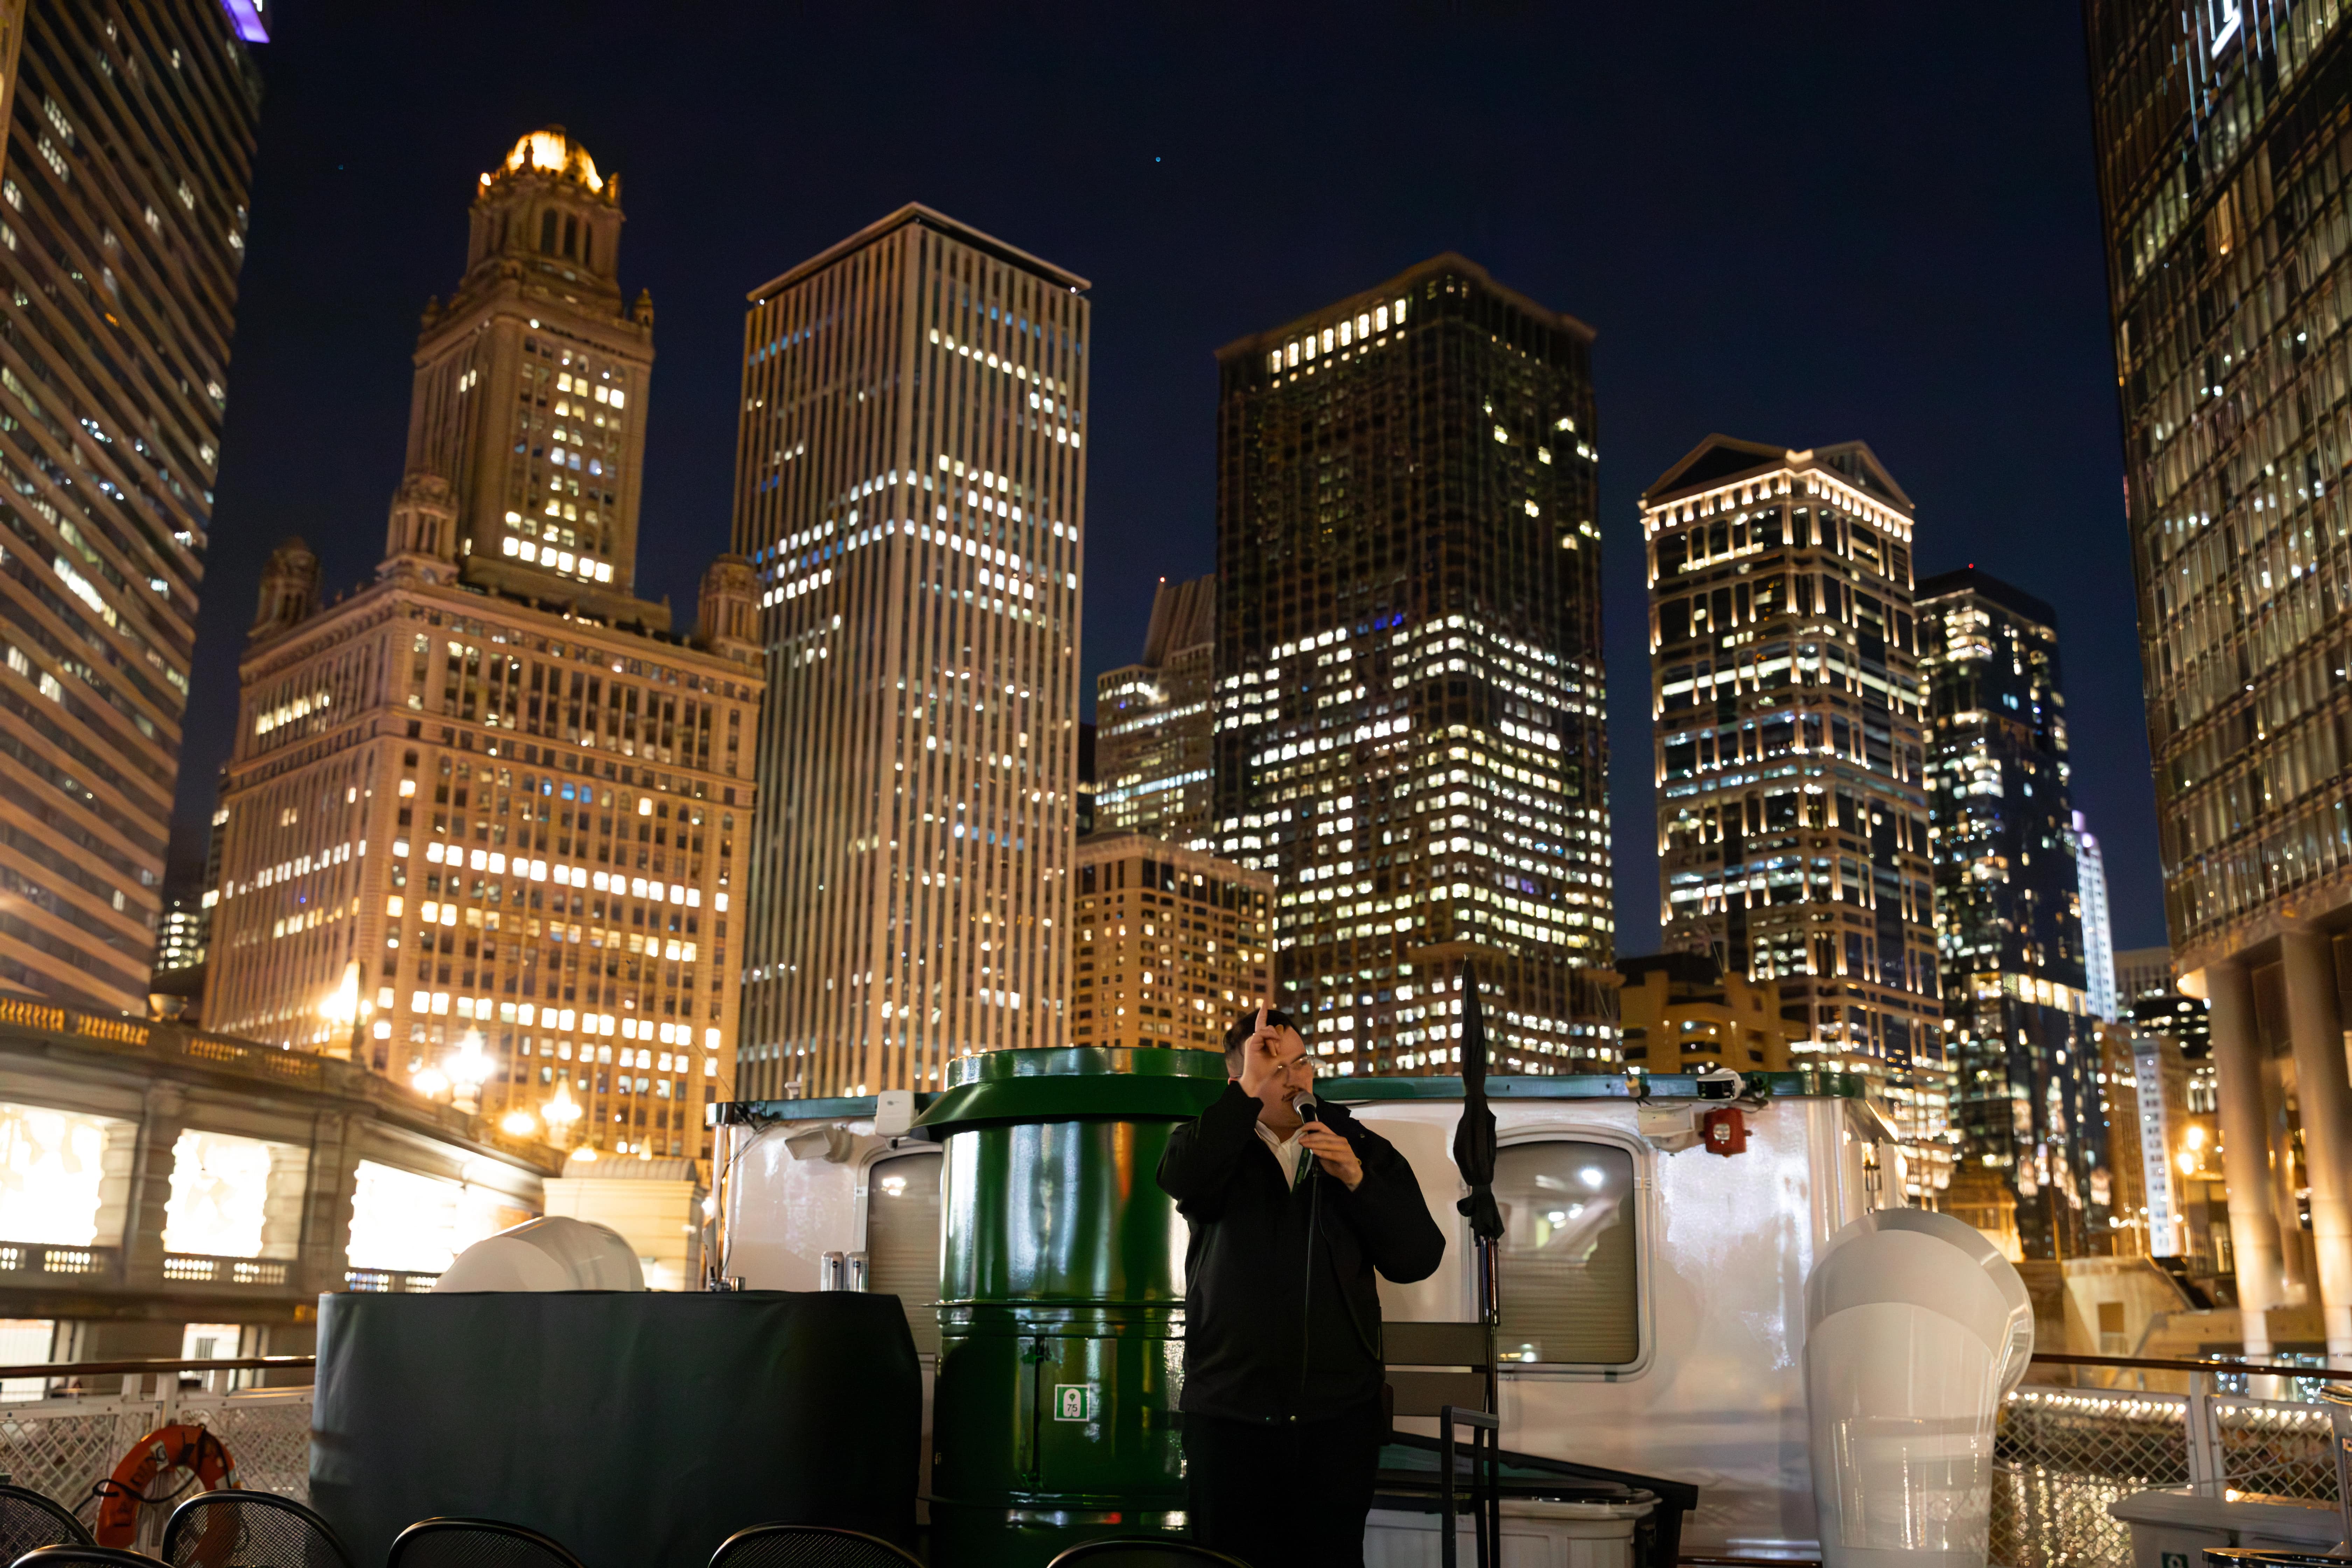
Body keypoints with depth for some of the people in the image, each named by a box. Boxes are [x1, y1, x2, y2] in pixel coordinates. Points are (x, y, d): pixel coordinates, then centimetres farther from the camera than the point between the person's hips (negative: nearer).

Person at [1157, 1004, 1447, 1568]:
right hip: (1230, 1410, -1)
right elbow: (1183, 1181, -20)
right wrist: (1249, 1090, -18)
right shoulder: (1214, 1144, 5)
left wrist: (1356, 1180, -10)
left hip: (1339, 1413, 1)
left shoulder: (1364, 1150, 9)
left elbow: (1418, 1260, 2)